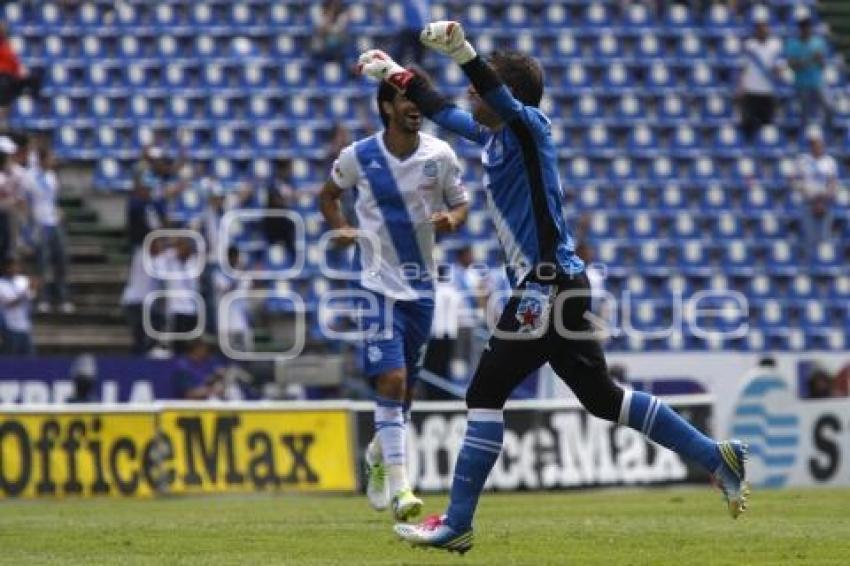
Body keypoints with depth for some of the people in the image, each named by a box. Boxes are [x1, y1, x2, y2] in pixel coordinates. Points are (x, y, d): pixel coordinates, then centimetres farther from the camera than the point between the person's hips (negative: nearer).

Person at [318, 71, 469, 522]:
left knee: (405, 388, 13)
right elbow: (328, 195, 12)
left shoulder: (440, 155, -2)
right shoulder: (358, 157, -6)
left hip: (422, 286, 3)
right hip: (378, 284, -3)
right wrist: (342, 230, -6)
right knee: (391, 380, -17)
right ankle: (399, 487, -17)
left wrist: (451, 219, -13)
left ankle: (378, 454, 42)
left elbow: (461, 202, 10)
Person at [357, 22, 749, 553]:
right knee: (603, 396, 14)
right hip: (555, 287, 10)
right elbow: (444, 112, 32)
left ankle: (457, 525, -8)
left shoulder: (530, 127, -10)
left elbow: (503, 99, -32)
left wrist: (463, 52, -47)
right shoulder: (496, 135, 15)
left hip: (550, 286, -10)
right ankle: (715, 455, 16)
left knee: (486, 393, -8)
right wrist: (398, 75, 37)